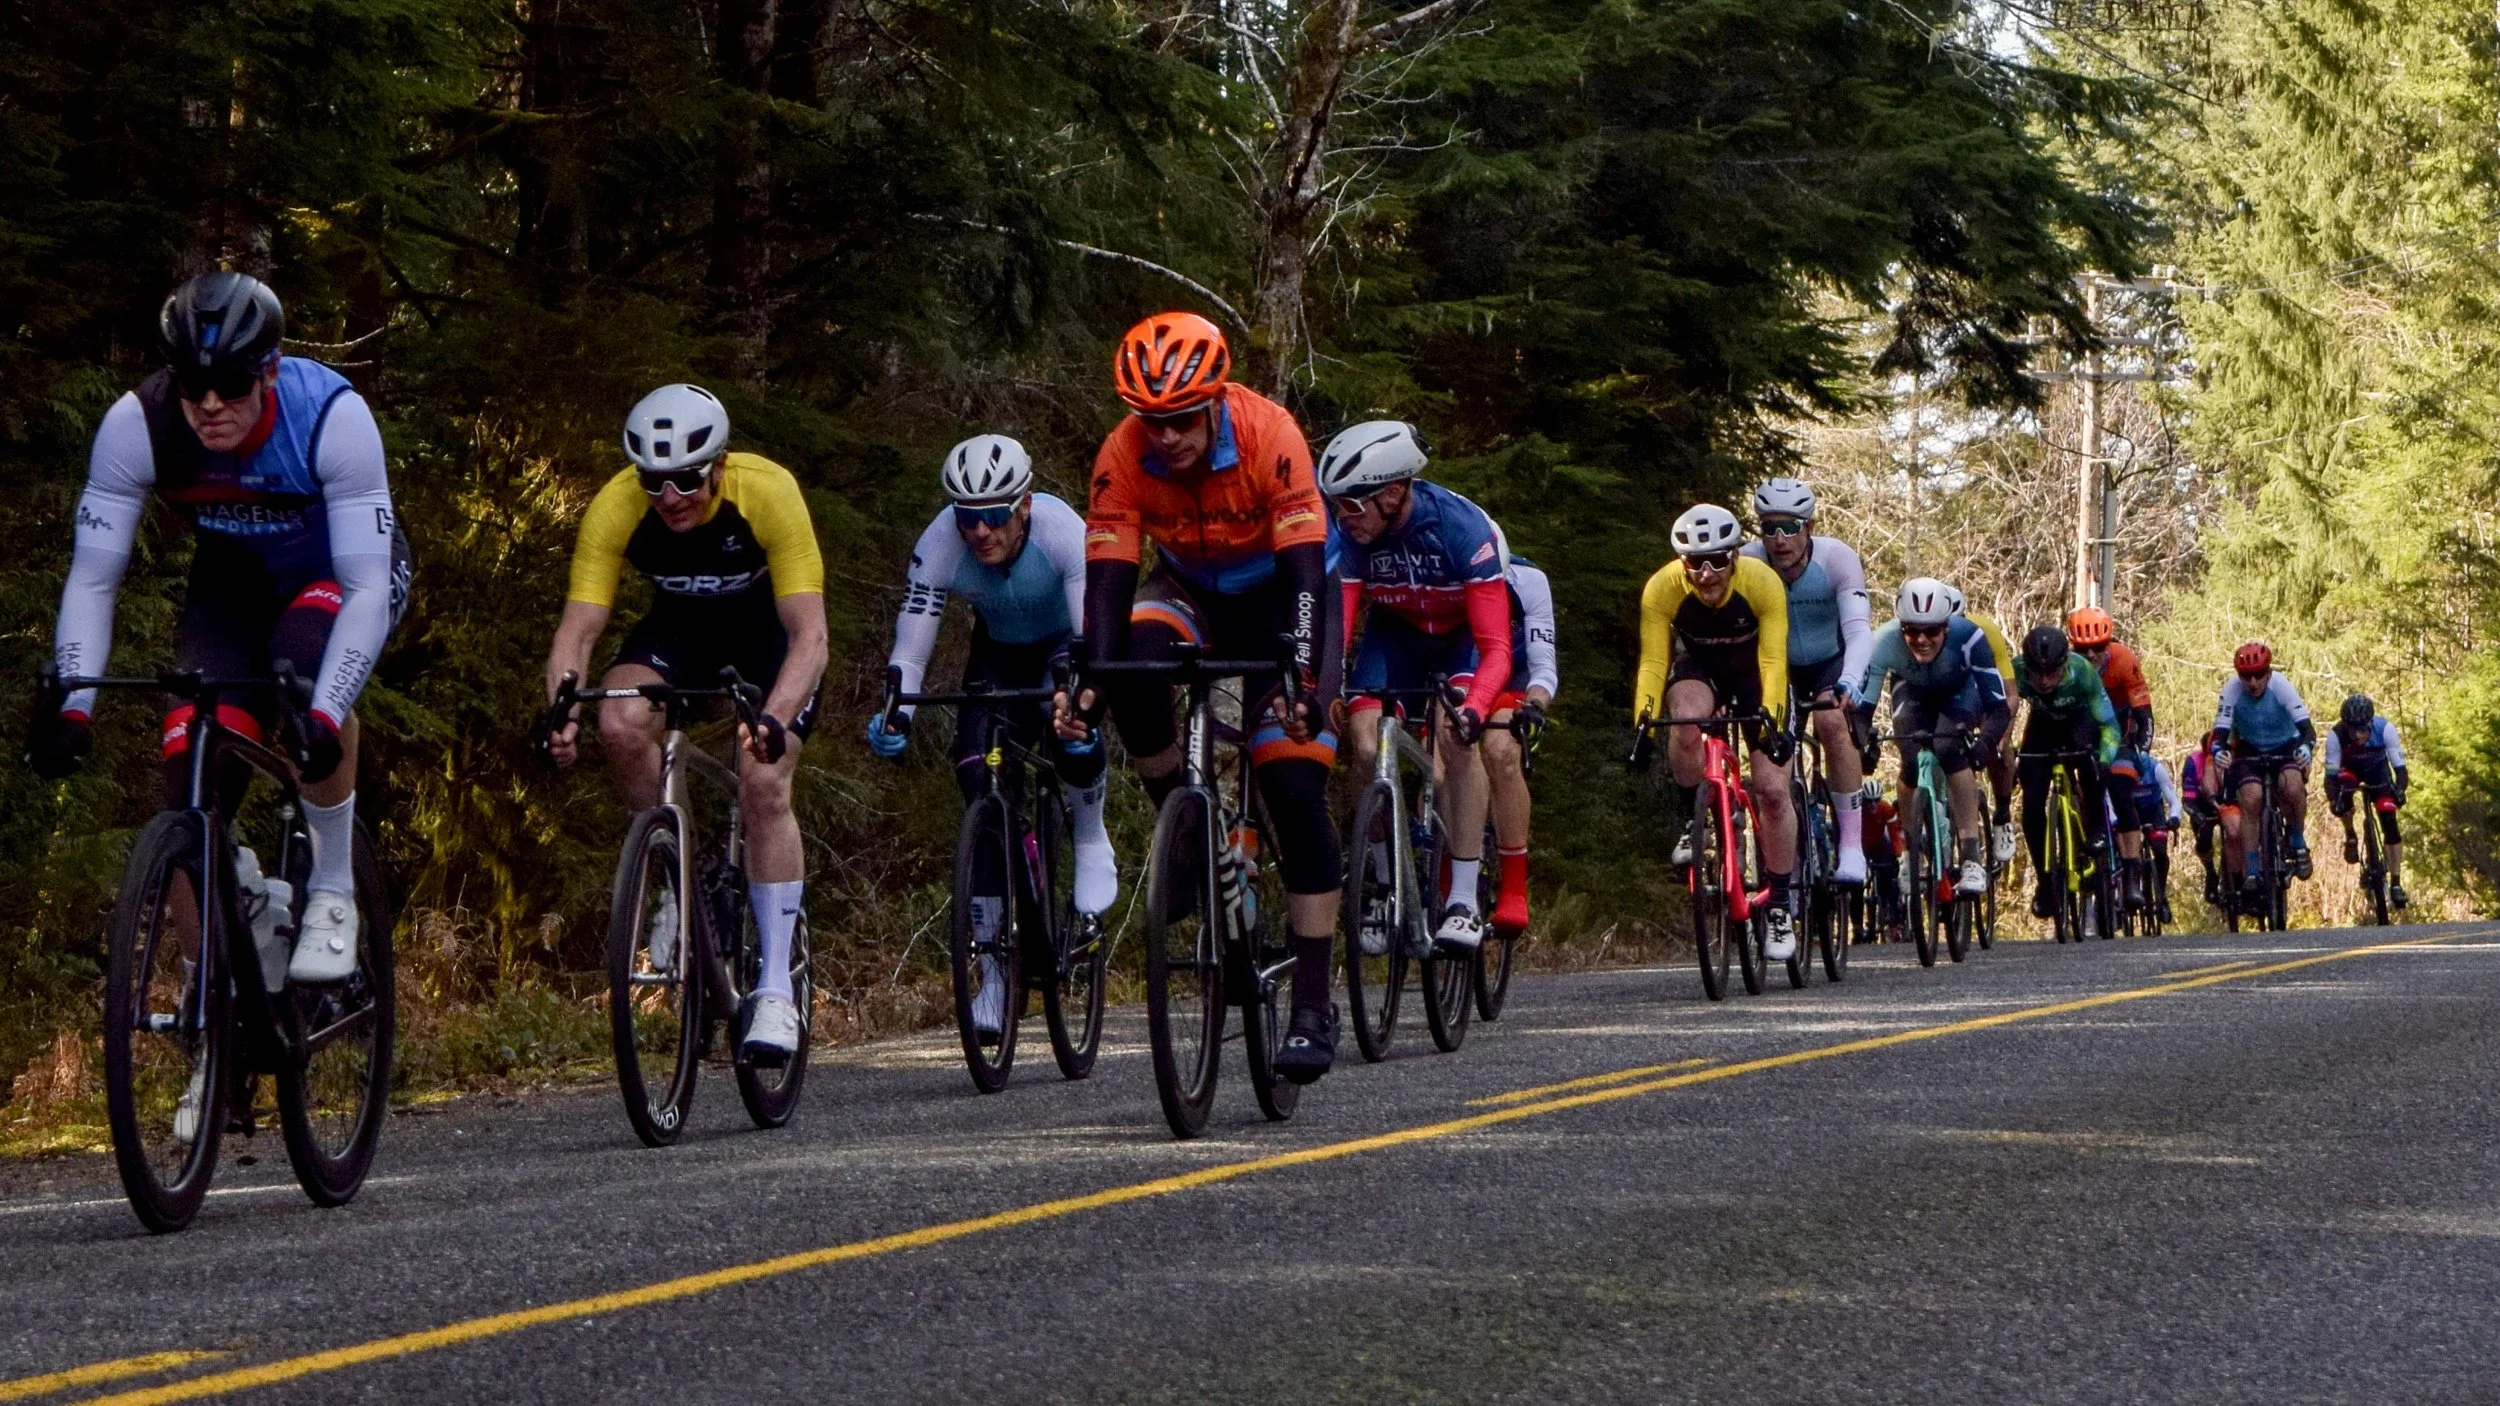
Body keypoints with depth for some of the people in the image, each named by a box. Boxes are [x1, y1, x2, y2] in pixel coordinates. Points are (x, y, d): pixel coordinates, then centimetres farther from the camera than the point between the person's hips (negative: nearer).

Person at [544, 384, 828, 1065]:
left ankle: (776, 991, -11)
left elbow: (809, 634, -37)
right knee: (621, 725, -28)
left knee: (764, 784, -20)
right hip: (682, 624, 2)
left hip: (771, 627, -2)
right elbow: (577, 628, -29)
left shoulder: (768, 492, -34)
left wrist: (773, 720, -54)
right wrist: (562, 713, -48)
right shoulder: (616, 508, -28)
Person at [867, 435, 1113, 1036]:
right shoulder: (939, 544, -29)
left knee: (1072, 732, -35)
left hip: (1066, 643, -2)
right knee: (983, 791, -15)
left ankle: (1092, 841, -2)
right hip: (998, 653, 2)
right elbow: (909, 650, -29)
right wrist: (895, 716, -48)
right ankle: (993, 969, -7)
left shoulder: (1064, 531, -35)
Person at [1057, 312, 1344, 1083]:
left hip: (1279, 597, -2)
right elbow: (1108, 579, -24)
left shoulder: (1269, 434, -31)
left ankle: (1312, 1004, -11)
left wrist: (1302, 682, -45)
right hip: (1191, 594, 3)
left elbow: (1305, 572, -34)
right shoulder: (1123, 455, -23)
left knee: (1296, 790, -16)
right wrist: (1090, 684, -39)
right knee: (1134, 668, -33)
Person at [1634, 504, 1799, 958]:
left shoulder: (1763, 583, -31)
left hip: (1753, 672, 0)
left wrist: (1772, 718, -48)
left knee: (1773, 790, -10)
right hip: (1697, 669, 0)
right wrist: (1643, 721, -41)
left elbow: (1773, 660, -34)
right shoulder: (1661, 589, -29)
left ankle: (1778, 906, 3)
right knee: (1686, 726, -36)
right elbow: (1653, 661, -28)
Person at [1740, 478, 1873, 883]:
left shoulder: (1837, 558, -29)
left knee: (1831, 722, -29)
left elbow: (1858, 630, -39)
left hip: (1834, 660, -3)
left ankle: (1852, 846, -25)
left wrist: (1847, 684, -57)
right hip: (1781, 667, 3)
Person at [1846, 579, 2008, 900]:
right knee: (1913, 764, -22)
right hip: (1913, 692, 2)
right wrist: (1863, 742, -54)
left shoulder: (1969, 638, -39)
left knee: (1949, 750, -29)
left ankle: (1972, 859, -26)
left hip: (1960, 692, -2)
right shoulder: (1885, 642, -36)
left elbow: (1999, 707, -38)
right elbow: (1862, 707, -34)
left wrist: (1985, 740, -57)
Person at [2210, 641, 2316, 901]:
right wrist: (2219, 750, -47)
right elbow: (2221, 731, -24)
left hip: (2286, 748, -1)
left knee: (2292, 785, -33)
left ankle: (2298, 843, -6)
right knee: (2251, 797, -27)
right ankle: (2250, 872, -18)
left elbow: (2306, 727, -29)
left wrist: (2306, 746, -51)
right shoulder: (2232, 689, -21)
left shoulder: (2281, 686, -23)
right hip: (2249, 751, 1)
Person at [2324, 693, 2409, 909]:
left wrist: (2400, 789, -49)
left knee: (2390, 822, -15)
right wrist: (2333, 798, -47)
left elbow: (2400, 768, -31)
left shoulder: (2384, 729, -34)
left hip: (2377, 769, 0)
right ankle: (2350, 837, -8)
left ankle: (2396, 883, -9)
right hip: (2350, 768, 0)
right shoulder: (2336, 735, -34)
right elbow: (2331, 773, -29)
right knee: (2343, 785, -36)